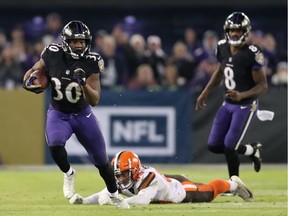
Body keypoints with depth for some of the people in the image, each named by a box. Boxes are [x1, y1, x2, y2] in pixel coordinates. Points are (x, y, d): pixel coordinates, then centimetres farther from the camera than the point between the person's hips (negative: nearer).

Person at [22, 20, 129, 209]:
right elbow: (32, 72, 2)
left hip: (83, 115, 1)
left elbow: (94, 101, -20)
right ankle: (68, 174, 1)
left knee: (101, 160, 8)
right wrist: (30, 82, -21)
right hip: (58, 114, 0)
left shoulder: (91, 63, -17)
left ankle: (114, 194, 35)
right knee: (55, 145, -31)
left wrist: (83, 84, -38)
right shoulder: (53, 55, -15)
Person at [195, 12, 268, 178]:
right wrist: (205, 93, 17)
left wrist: (242, 95, -32)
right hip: (228, 104, 7)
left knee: (229, 147, -9)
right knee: (214, 146, 7)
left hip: (245, 106, -7)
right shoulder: (223, 48, -2)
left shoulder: (252, 54, -21)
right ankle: (252, 150, 29)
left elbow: (263, 86, -18)